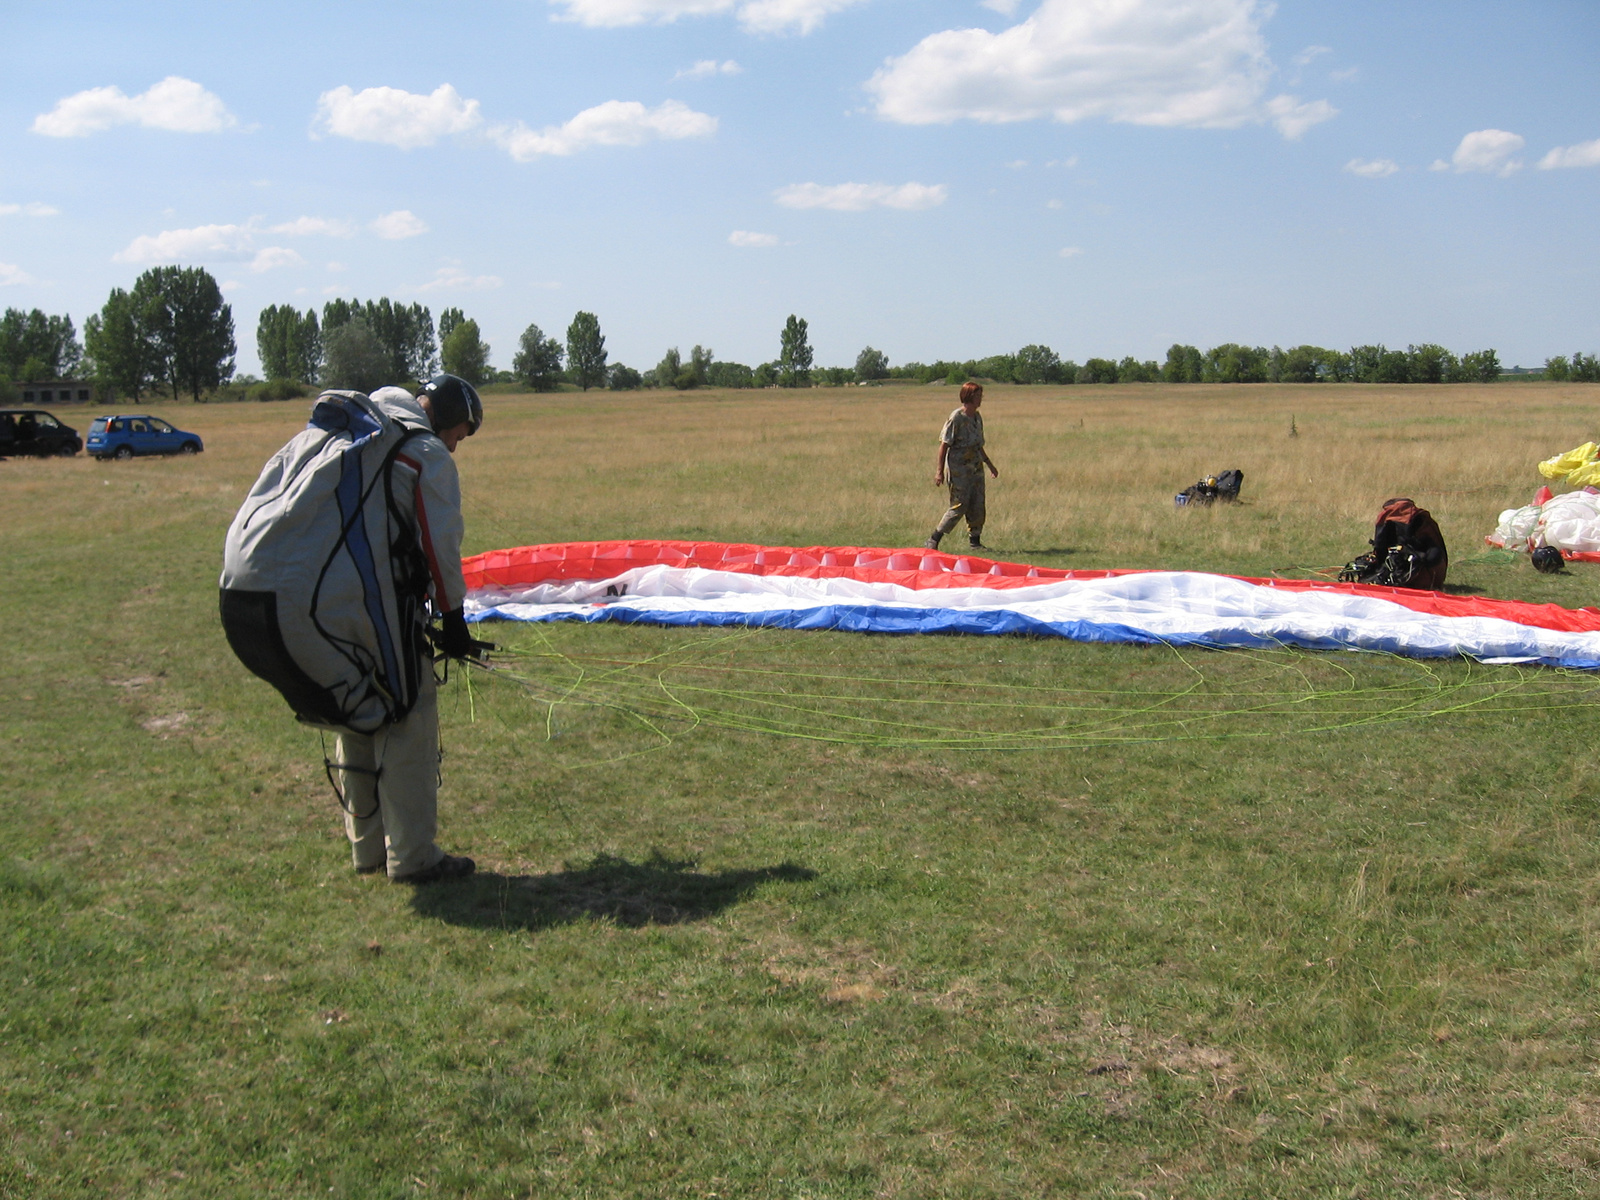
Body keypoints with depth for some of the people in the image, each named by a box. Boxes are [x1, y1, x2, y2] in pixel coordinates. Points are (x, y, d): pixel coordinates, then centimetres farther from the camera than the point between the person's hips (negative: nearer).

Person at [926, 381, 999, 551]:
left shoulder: (977, 417, 12)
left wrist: (990, 465, 27)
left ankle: (975, 541, 14)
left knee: (977, 507, 5)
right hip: (959, 470, -7)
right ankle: (933, 540, -1)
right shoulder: (956, 417, -11)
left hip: (976, 469, 7)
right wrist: (939, 471, -17)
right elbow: (944, 444, -13)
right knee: (959, 507, -9)